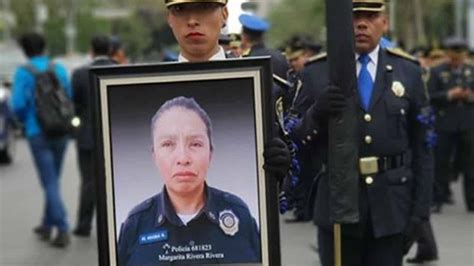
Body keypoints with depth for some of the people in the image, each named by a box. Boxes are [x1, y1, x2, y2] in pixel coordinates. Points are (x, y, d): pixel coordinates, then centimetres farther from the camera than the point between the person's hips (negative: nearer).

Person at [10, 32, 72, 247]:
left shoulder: (24, 72, -8)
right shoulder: (59, 69, 4)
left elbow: (18, 104, -15)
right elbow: (70, 98, 5)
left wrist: (24, 120, 5)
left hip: (38, 133, -4)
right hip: (60, 131, 4)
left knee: (50, 183, -3)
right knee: (52, 180, 16)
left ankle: (63, 230, -11)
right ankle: (47, 225, 26)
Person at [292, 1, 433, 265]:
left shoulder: (408, 72, 6)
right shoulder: (316, 74, 2)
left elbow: (422, 148, 5)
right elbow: (298, 140, -1)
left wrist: (420, 210, -1)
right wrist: (317, 113, -21)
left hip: (391, 206, 1)